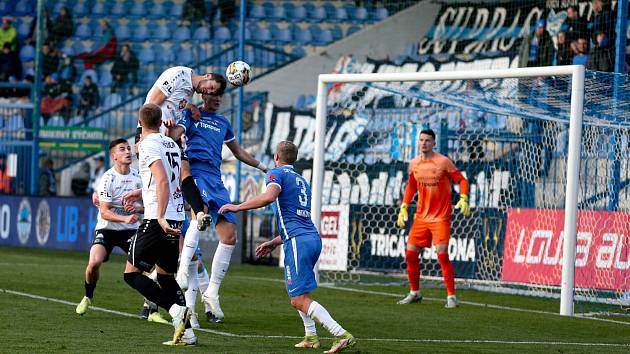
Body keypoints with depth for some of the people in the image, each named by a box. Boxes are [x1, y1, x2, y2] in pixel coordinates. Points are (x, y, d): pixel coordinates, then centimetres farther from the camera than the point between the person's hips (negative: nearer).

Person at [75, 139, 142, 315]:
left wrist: (137, 209, -14)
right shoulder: (108, 178, -15)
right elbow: (105, 212, -19)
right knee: (94, 262, -24)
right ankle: (88, 297, 5)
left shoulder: (137, 177, -2)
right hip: (106, 228, -3)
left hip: (130, 229, 3)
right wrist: (125, 218, -34)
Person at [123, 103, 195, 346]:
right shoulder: (171, 144, 15)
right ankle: (186, 332, 6)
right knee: (165, 276, 16)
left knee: (132, 273, -1)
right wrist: (139, 193, 42)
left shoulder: (148, 145, -10)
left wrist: (161, 217, -27)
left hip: (158, 219, -8)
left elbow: (163, 181, -22)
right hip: (177, 216, 8)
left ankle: (175, 309, -18)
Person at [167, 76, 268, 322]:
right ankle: (183, 270, -44)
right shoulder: (190, 114, 11)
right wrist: (171, 131, -30)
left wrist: (262, 166, 43)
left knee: (229, 237, -2)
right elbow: (173, 135, -7)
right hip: (196, 171, -6)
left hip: (216, 179, 6)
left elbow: (238, 152, 39)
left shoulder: (223, 122, 27)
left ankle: (212, 293, 8)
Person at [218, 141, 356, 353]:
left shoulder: (276, 174, 2)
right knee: (297, 292, 28)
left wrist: (237, 207, -13)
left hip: (298, 241, -9)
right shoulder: (302, 181, 27)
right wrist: (274, 243, 35)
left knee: (299, 300, -10)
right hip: (314, 238, 9)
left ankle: (342, 335, -21)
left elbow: (269, 196, -21)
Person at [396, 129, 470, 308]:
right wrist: (404, 208, 14)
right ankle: (414, 293, 22)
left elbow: (462, 180, -7)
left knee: (442, 255, -15)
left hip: (440, 218, -6)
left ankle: (451, 296, -6)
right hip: (421, 217, 6)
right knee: (410, 254, 4)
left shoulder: (443, 162, -10)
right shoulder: (414, 164, 6)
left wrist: (463, 200, -22)